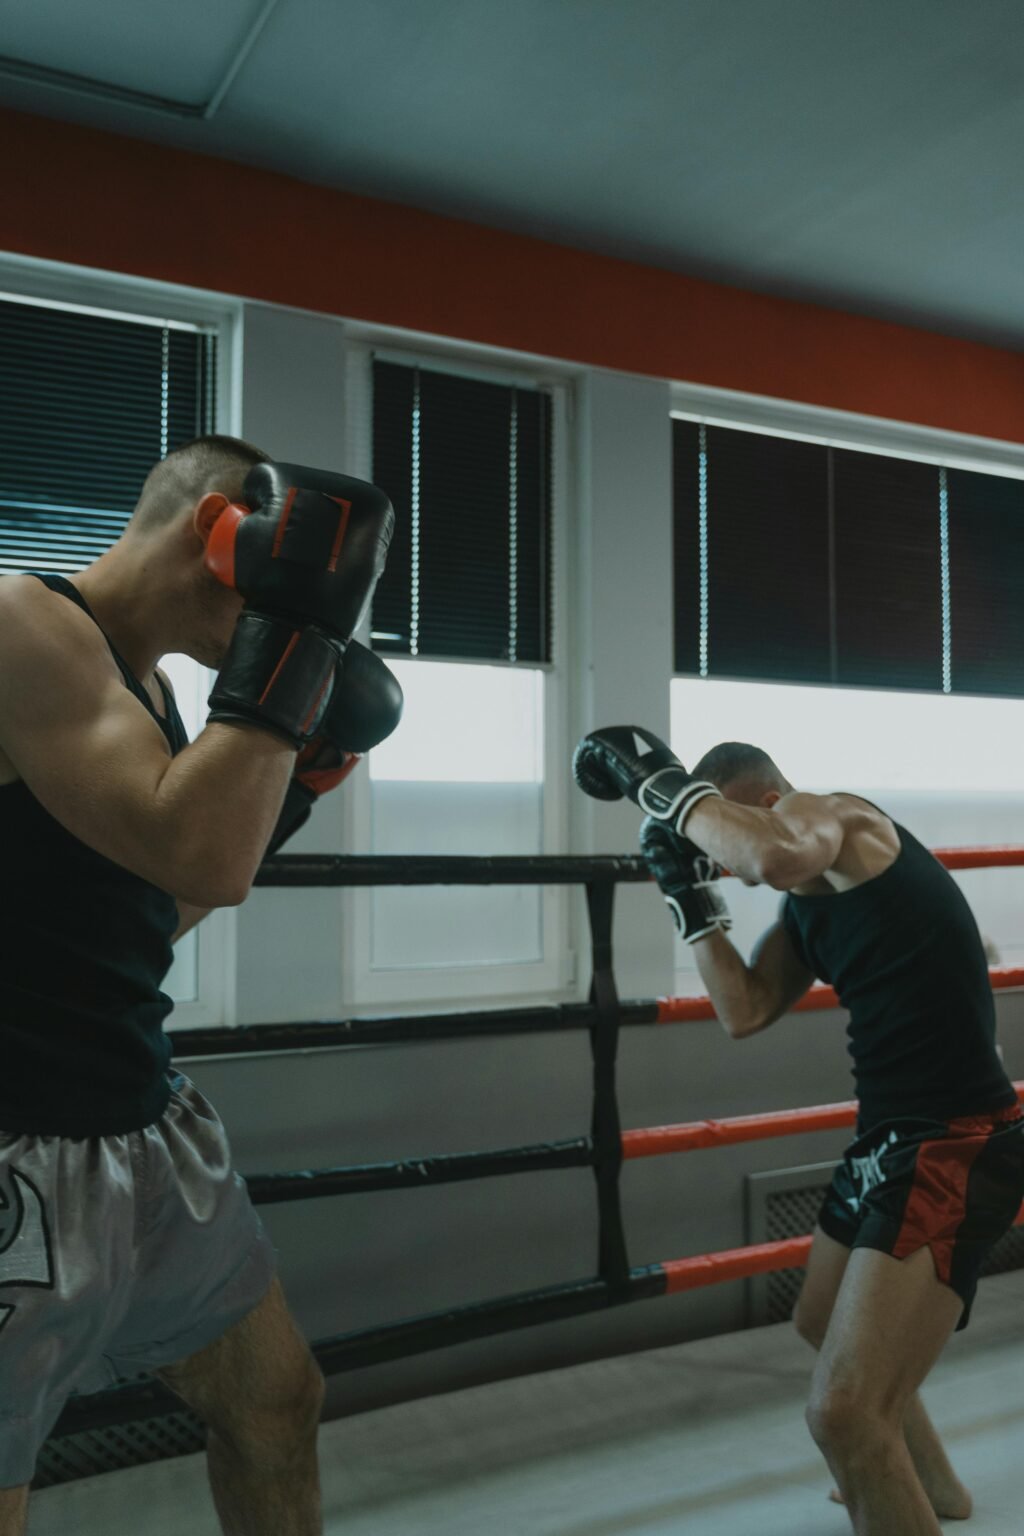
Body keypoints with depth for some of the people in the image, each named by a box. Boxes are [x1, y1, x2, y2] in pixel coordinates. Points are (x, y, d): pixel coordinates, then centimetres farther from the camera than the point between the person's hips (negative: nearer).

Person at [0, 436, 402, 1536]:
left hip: (147, 1132, 9)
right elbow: (202, 859, -28)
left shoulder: (145, 682, 11)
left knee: (275, 1398, 21)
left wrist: (295, 784, 10)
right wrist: (292, 631, -22)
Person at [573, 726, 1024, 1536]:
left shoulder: (838, 817, -16)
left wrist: (663, 782, -28)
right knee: (826, 1325, 31)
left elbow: (776, 856, -41)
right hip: (889, 1134, 11)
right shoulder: (807, 902, 12)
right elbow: (744, 1012, 11)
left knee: (845, 1412, -16)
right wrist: (691, 891, 6)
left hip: (955, 1146, -11)